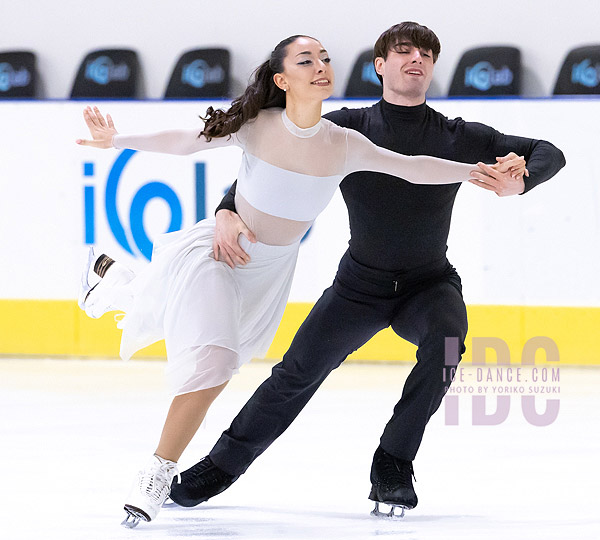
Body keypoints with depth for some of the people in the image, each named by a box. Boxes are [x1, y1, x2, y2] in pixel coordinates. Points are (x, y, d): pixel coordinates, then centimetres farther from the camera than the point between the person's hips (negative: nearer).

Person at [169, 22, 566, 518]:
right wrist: (228, 212, -24)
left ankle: (392, 467, -19)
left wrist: (517, 183, -31)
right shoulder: (347, 130, -11)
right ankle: (221, 467, 15)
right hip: (360, 286, 1)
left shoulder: (458, 138, -11)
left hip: (430, 285, 0)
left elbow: (549, 153, -9)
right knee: (299, 372, -6)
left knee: (445, 338, -31)